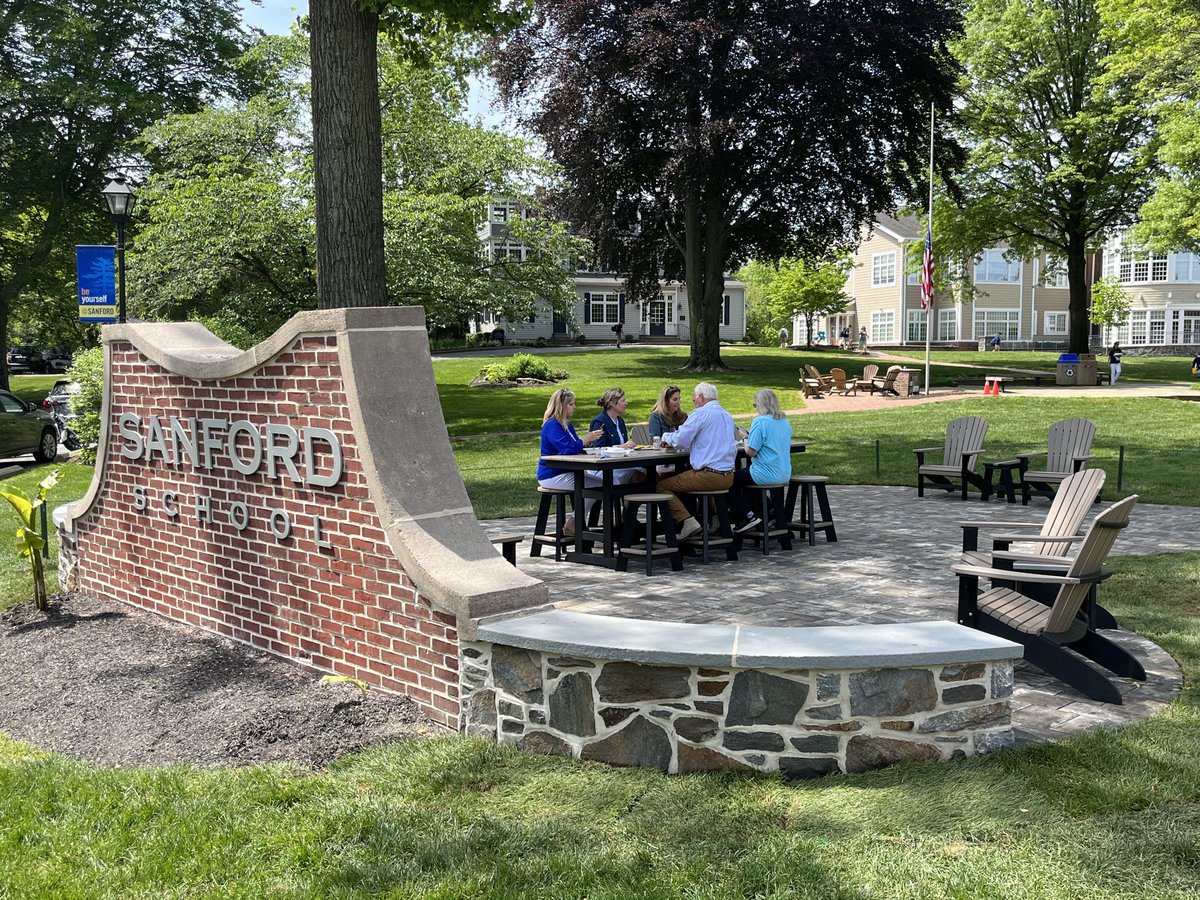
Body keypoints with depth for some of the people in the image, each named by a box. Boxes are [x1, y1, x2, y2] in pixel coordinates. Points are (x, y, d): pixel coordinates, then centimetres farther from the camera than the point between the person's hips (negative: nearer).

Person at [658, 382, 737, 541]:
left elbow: (679, 441, -12)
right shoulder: (727, 416, 17)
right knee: (683, 478, 34)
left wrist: (667, 437, 11)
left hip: (709, 474, -9)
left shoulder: (701, 413, -9)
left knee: (662, 486, -2)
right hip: (728, 477, 9)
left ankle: (687, 521, -16)